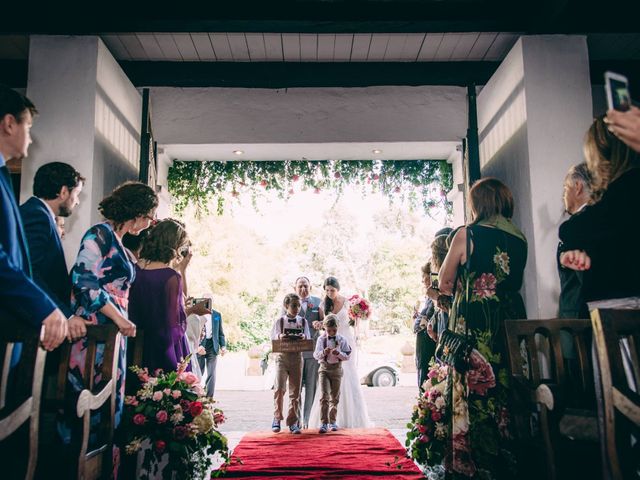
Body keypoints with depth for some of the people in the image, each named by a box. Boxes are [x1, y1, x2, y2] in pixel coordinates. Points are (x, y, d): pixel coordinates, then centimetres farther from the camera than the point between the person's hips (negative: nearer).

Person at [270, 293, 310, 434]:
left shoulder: (303, 321, 9)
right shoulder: (279, 320, 5)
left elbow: (308, 339, 3)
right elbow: (273, 336, -1)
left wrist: (304, 337, -20)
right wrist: (280, 336, -22)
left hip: (296, 357, 2)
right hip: (281, 356, -2)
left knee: (295, 391, 3)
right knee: (279, 388, -13)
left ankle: (293, 422, 13)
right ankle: (277, 418, 6)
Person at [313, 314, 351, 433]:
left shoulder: (341, 340, -1)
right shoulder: (321, 339, -1)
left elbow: (347, 356, -1)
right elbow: (316, 355, -6)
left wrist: (339, 353, -21)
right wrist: (323, 352, -26)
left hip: (337, 369, 1)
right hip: (324, 368, -1)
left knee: (334, 397, 9)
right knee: (324, 396, -10)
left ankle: (332, 422, 22)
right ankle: (324, 423, -6)